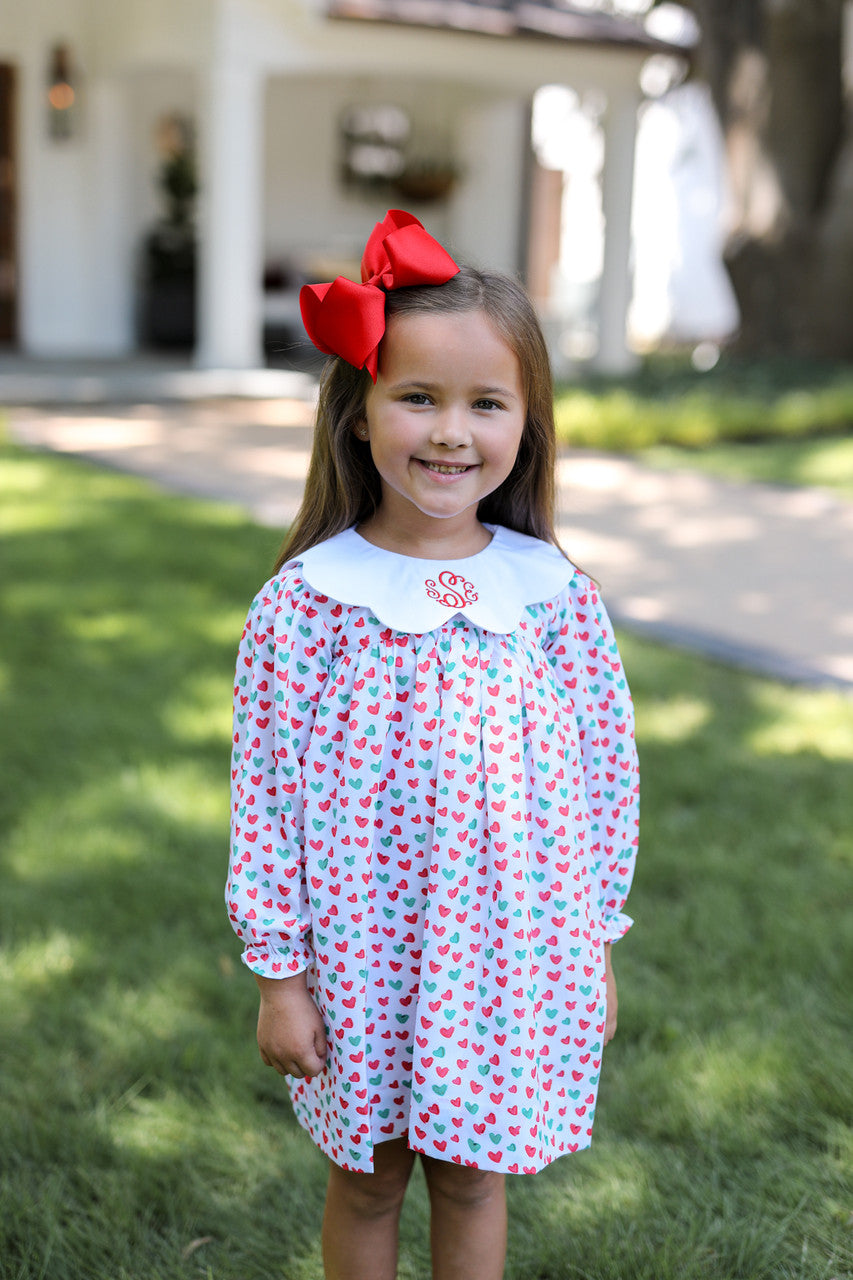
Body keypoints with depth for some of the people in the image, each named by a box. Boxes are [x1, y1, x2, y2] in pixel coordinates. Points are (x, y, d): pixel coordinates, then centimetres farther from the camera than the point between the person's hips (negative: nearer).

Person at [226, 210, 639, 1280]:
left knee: (474, 1178, 19)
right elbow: (265, 792, -8)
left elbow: (607, 772, 2)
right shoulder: (308, 599, -12)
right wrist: (278, 973, -6)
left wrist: (597, 946, 6)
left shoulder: (554, 594, -6)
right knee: (365, 1183, 18)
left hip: (510, 955, 2)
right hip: (361, 960, -1)